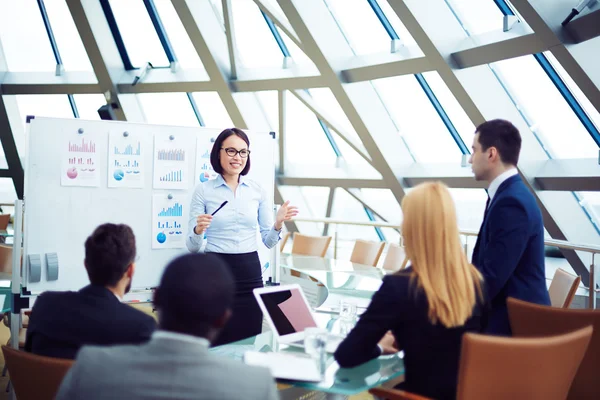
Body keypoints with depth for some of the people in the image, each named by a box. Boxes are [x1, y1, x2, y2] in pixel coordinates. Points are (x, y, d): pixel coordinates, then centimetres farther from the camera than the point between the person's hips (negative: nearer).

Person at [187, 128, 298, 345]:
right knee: (217, 344, 2)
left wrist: (278, 224, -12)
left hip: (250, 271, 2)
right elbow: (192, 247, -2)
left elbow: (268, 242, 7)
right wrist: (198, 230, -23)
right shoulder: (203, 190, -2)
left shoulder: (258, 191, 5)